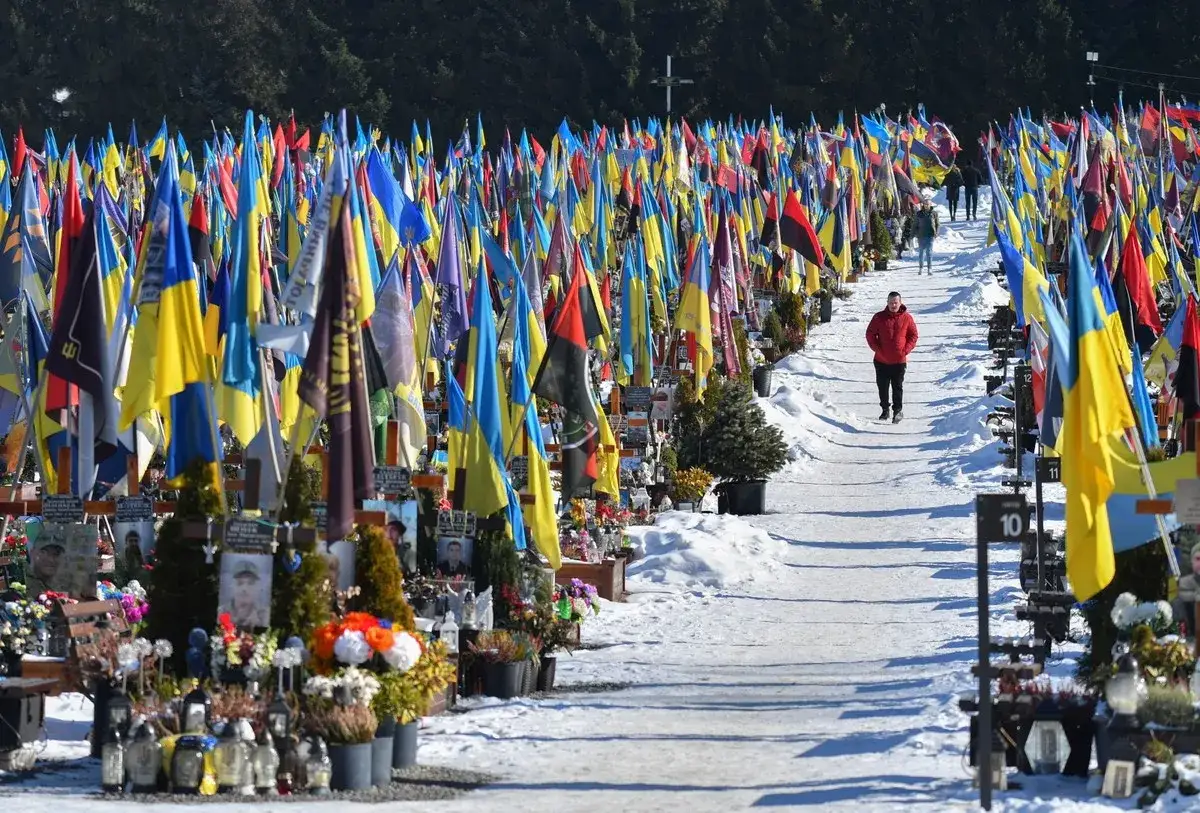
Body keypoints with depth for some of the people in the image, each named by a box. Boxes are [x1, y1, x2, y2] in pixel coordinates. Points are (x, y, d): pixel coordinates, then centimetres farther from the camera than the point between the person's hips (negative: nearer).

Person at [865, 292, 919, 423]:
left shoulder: (907, 318, -1)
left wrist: (906, 350, -6)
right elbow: (870, 334, 4)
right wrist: (877, 348, -7)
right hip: (881, 360, 2)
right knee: (883, 386, 9)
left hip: (899, 360, -2)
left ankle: (898, 410, 5)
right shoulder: (879, 317, 0)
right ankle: (885, 410, 23)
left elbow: (913, 336, 5)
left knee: (898, 387, -1)